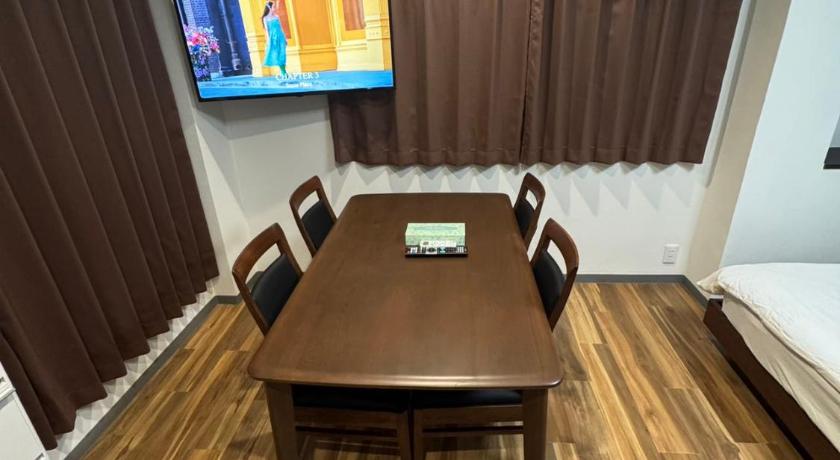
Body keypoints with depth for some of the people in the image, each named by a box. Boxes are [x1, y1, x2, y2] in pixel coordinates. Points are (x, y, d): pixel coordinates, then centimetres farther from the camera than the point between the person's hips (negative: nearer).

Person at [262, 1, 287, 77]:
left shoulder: (277, 16, 10)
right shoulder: (266, 18, 0)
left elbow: (281, 27, 13)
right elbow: (267, 29, -2)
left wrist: (284, 37, 11)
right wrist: (268, 40, -9)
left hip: (280, 37, 3)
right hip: (273, 38, -3)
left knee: (282, 54, 0)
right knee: (275, 54, -2)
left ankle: (283, 72, 4)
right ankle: (283, 72, 3)